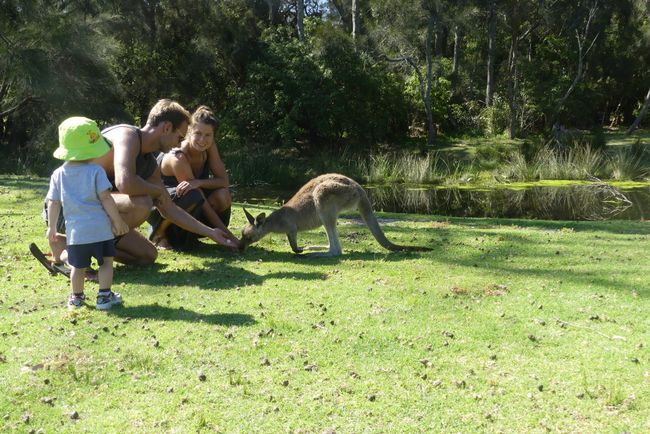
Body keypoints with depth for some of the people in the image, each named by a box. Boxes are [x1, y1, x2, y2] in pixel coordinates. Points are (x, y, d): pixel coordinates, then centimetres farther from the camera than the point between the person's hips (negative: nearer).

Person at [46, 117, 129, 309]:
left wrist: (52, 227, 15)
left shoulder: (58, 174, 3)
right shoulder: (95, 171, -8)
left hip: (75, 230, 3)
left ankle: (76, 297, 28)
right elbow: (105, 198, -11)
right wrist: (118, 221, -3)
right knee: (106, 261, 12)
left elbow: (53, 203, 4)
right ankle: (104, 296, 12)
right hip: (100, 228, -3)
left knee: (78, 266, 15)